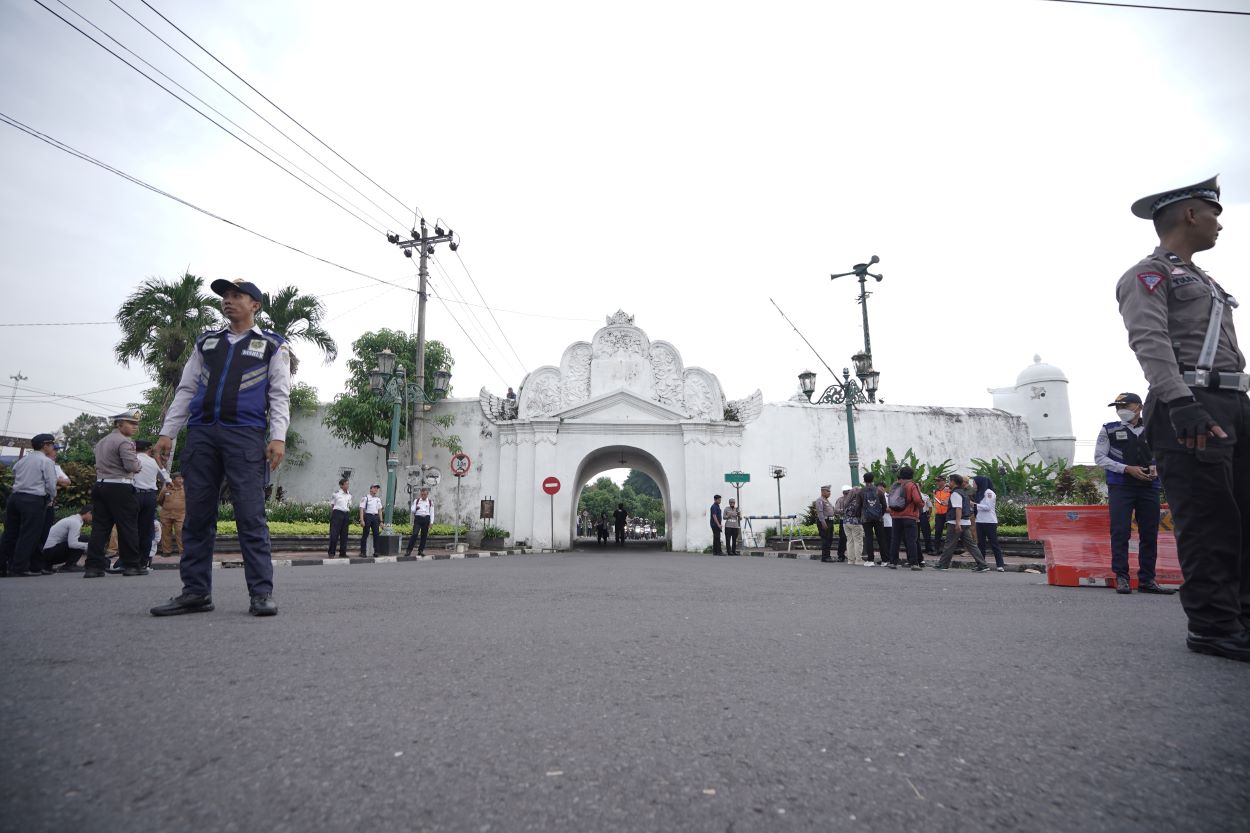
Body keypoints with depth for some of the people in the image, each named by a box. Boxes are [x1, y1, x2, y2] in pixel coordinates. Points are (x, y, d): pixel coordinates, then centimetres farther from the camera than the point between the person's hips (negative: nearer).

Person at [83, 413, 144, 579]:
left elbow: (100, 463, 27)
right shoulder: (124, 442, -10)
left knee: (99, 526, 6)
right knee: (128, 527, -2)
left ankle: (93, 566, 3)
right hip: (120, 488, -8)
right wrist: (139, 464, 2)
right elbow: (132, 466, -19)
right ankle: (131, 565, 2)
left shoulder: (101, 441, 19)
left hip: (100, 485, 8)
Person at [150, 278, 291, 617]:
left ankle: (261, 593, -7)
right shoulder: (206, 342, 21)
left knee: (251, 516, -9)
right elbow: (186, 389, 19)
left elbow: (280, 395, 1)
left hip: (245, 435, -5)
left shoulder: (272, 345, 9)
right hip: (201, 433, 5)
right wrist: (167, 432, 9)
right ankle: (196, 592, 12)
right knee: (197, 515, 5)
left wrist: (278, 437, -11)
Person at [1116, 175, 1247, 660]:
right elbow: (1150, 341, -15)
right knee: (1207, 523, -8)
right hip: (1190, 410, -9)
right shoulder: (1147, 274, 0)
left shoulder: (1206, 282, 29)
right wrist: (1181, 402, -27)